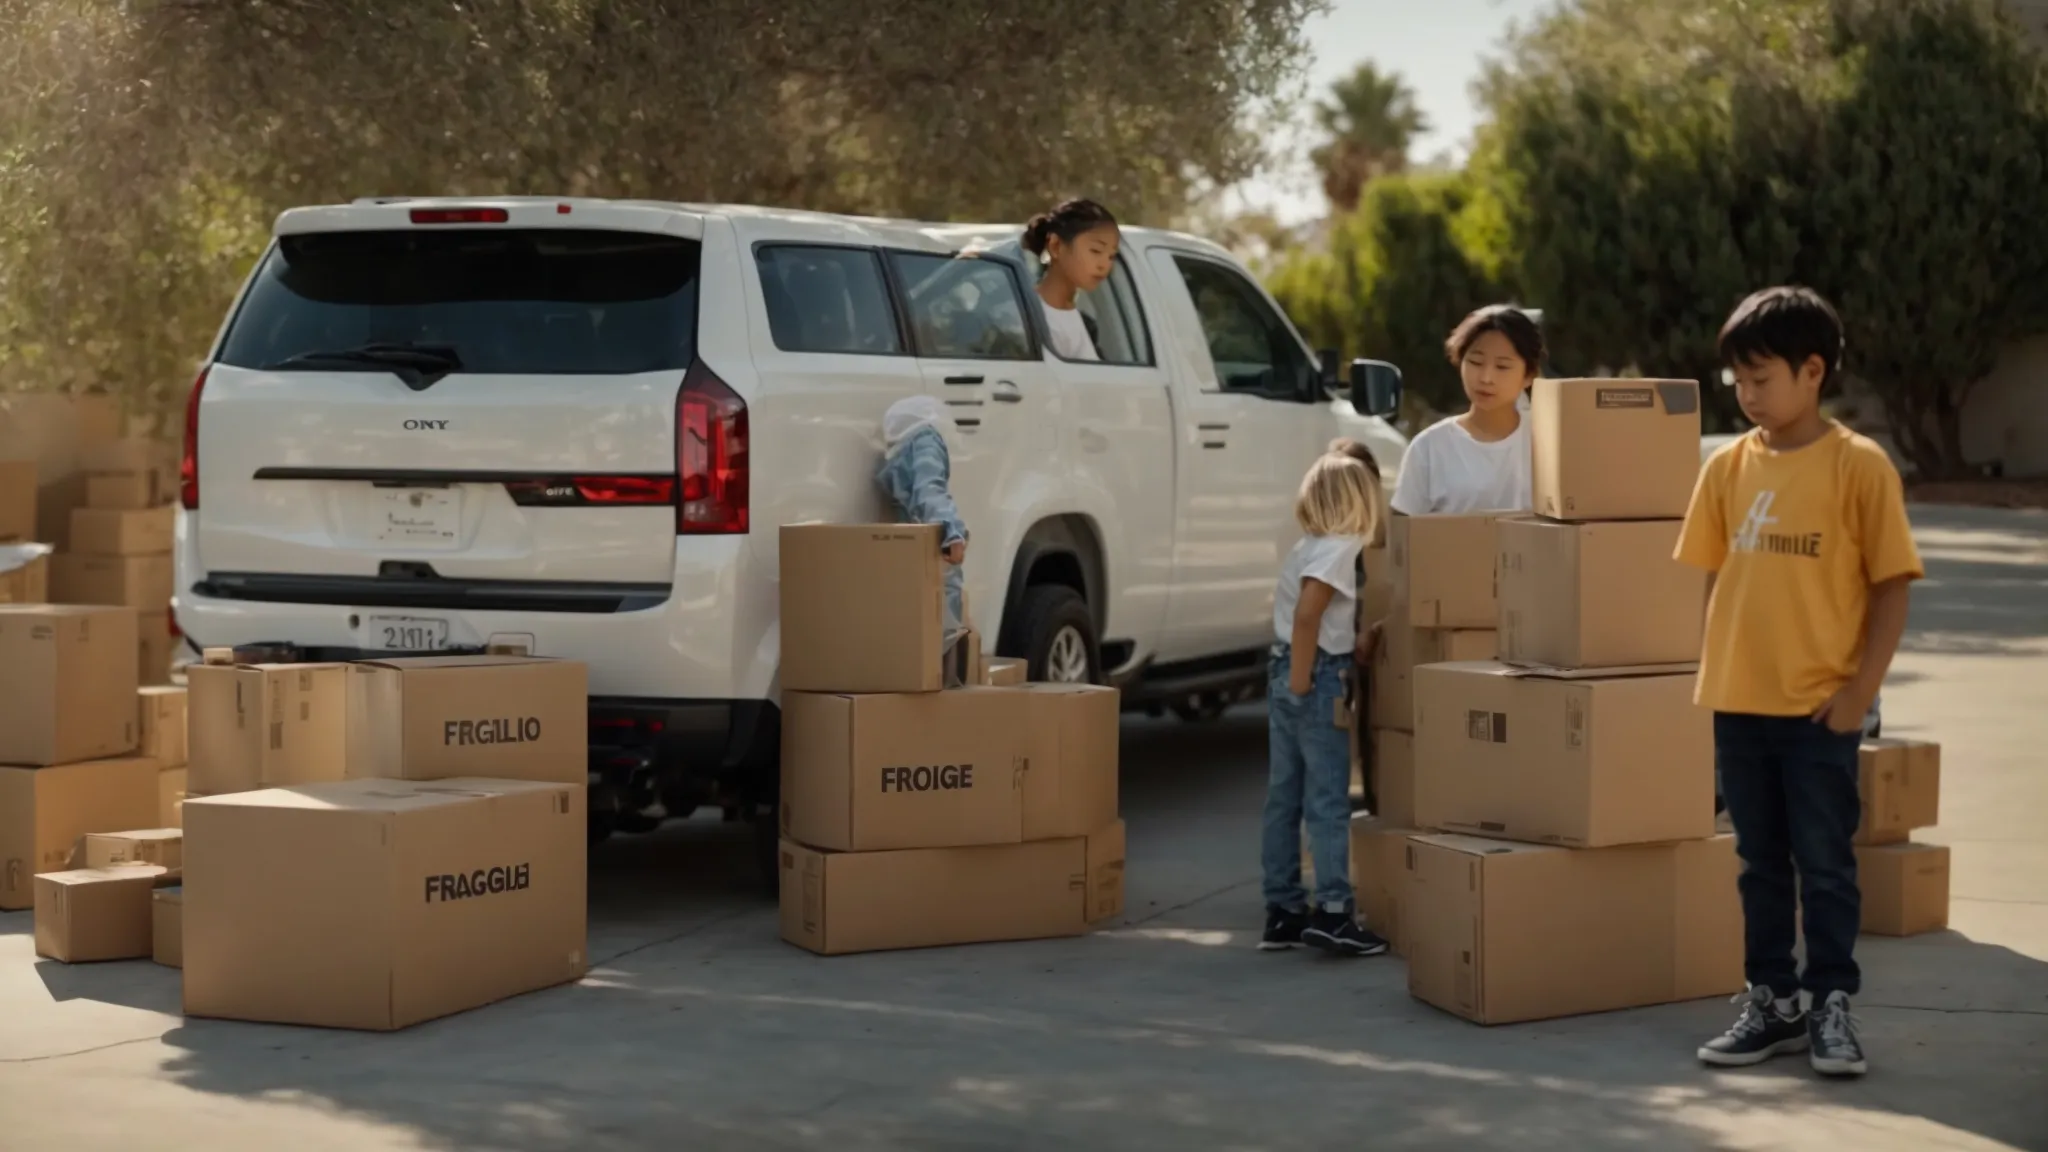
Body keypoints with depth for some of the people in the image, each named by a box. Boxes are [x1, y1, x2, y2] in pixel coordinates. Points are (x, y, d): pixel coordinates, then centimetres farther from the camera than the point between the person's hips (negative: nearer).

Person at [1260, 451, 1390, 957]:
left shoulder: (1306, 549, 16)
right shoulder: (1339, 549, -12)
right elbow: (1307, 614, -22)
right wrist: (1301, 682, -19)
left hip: (1287, 672, 9)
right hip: (1318, 676, -9)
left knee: (1284, 797, 10)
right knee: (1328, 800, -7)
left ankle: (1283, 910, 14)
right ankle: (1332, 911, -8)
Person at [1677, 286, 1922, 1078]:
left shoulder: (1859, 465, -8)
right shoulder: (1729, 466, 5)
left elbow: (1891, 586, -6)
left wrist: (1860, 690, -11)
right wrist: (1708, 684, 7)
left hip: (1819, 708, -4)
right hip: (1738, 704, 4)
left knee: (1825, 863, 2)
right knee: (1760, 864, 13)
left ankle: (1831, 1006, 13)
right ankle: (1773, 1003, 22)